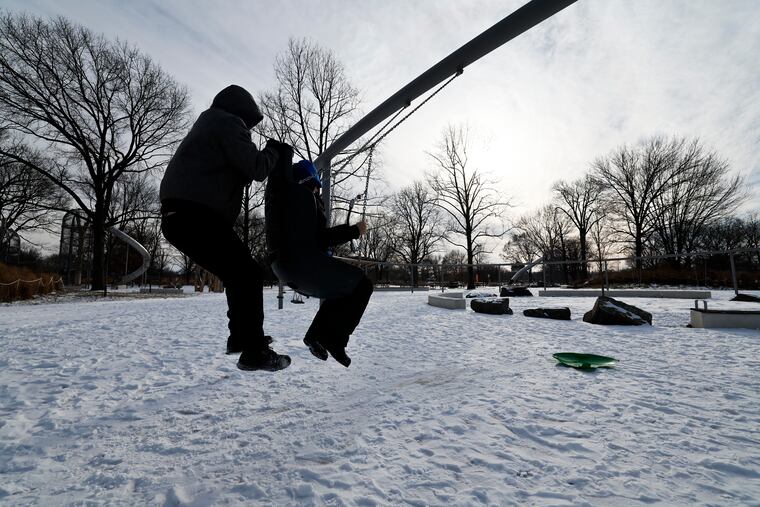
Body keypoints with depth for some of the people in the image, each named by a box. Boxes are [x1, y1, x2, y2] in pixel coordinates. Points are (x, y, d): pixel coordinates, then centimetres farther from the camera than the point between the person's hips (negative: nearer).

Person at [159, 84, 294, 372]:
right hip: (196, 216, -10)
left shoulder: (206, 126, 29)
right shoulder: (229, 123, -2)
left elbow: (236, 173, 28)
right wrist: (274, 152, 8)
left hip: (180, 217, 10)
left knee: (237, 274, 17)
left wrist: (269, 157, 17)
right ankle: (254, 351, -9)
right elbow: (256, 168, -12)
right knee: (249, 275, -9)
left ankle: (240, 335, 24)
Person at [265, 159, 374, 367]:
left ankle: (316, 335, 19)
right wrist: (354, 230, -4)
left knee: (340, 288, 25)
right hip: (304, 263, -9)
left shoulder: (276, 194, 18)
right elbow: (318, 238, -12)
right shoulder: (304, 194, -7)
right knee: (362, 285, -1)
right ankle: (334, 340, -3)